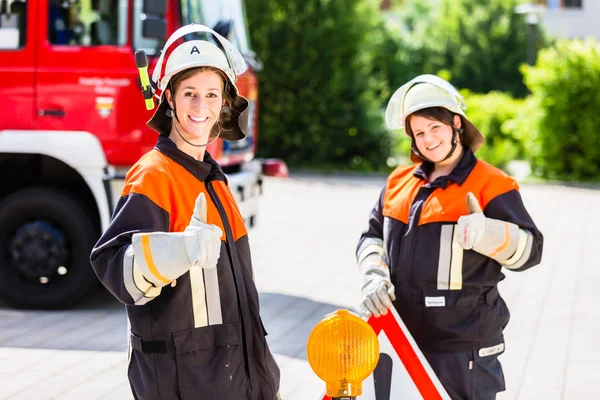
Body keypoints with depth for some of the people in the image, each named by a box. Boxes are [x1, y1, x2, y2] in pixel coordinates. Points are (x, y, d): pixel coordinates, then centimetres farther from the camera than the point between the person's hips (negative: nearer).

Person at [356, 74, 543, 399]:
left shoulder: (489, 184, -6)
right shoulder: (399, 182, 12)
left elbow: (530, 249, -11)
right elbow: (373, 235, 17)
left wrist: (487, 233, -32)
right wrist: (373, 275, -4)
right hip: (403, 338, 6)